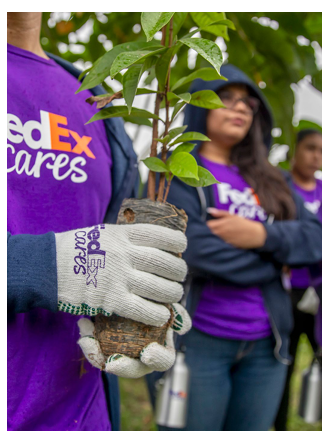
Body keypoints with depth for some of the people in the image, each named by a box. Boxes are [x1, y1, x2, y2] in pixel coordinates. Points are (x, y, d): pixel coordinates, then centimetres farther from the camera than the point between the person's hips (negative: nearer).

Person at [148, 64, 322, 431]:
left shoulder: (269, 178, 14)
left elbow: (315, 235, 4)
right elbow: (196, 249, -18)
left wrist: (263, 235, -15)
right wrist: (277, 257, -5)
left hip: (265, 344, 5)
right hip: (198, 340, -5)